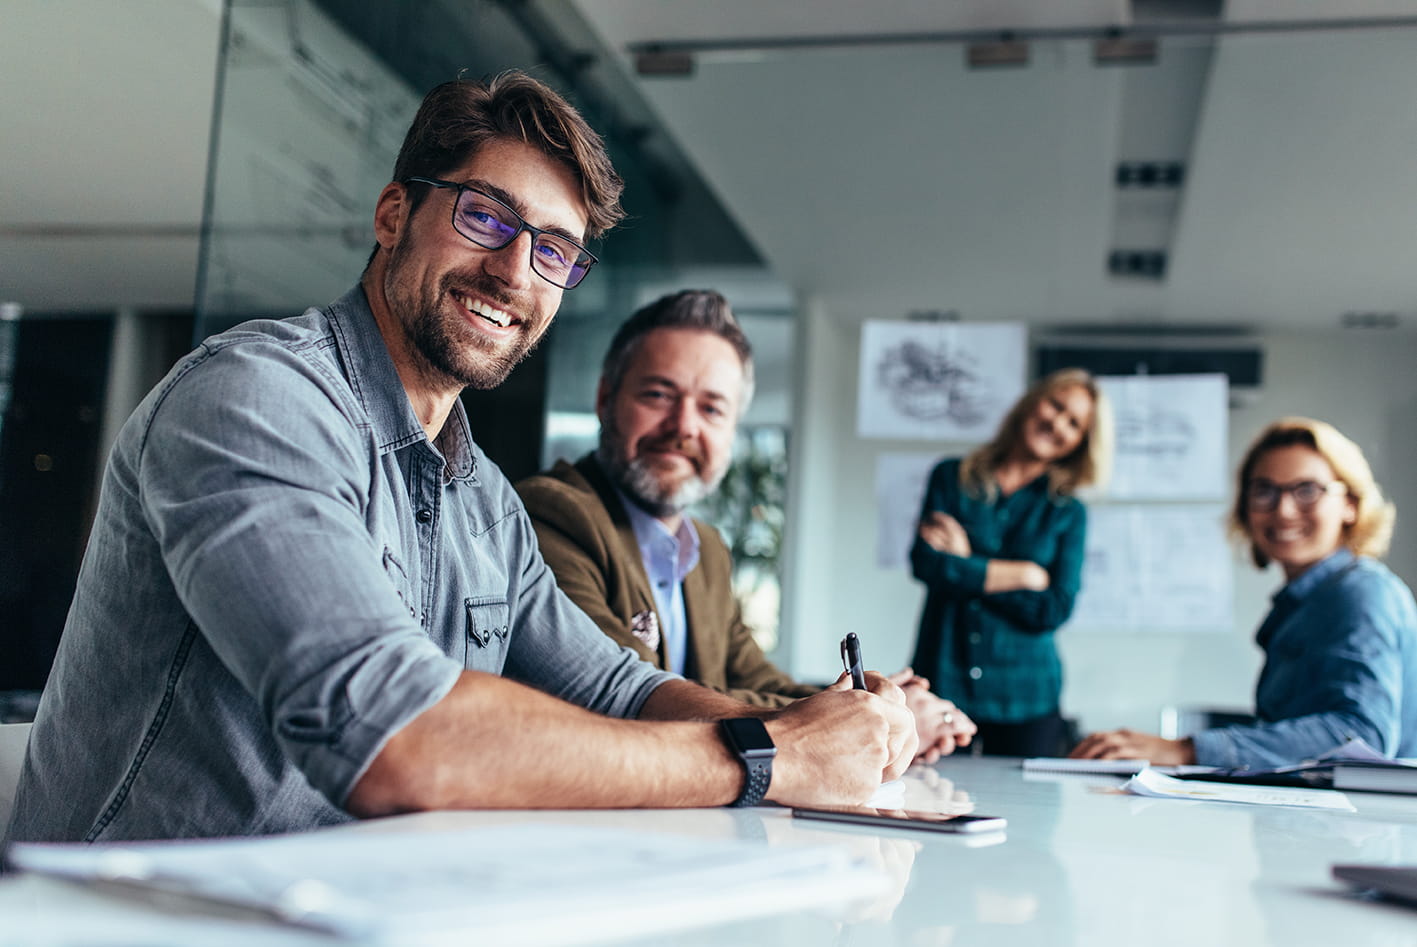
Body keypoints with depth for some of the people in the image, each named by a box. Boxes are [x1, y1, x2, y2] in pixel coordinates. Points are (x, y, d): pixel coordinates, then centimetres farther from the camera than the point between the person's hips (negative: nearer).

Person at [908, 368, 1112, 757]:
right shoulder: (951, 478, 7)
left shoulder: (1068, 513, 7)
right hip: (941, 683, -1)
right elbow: (925, 562, -8)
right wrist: (1023, 574, -7)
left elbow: (1054, 610, -4)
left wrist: (967, 566, -7)